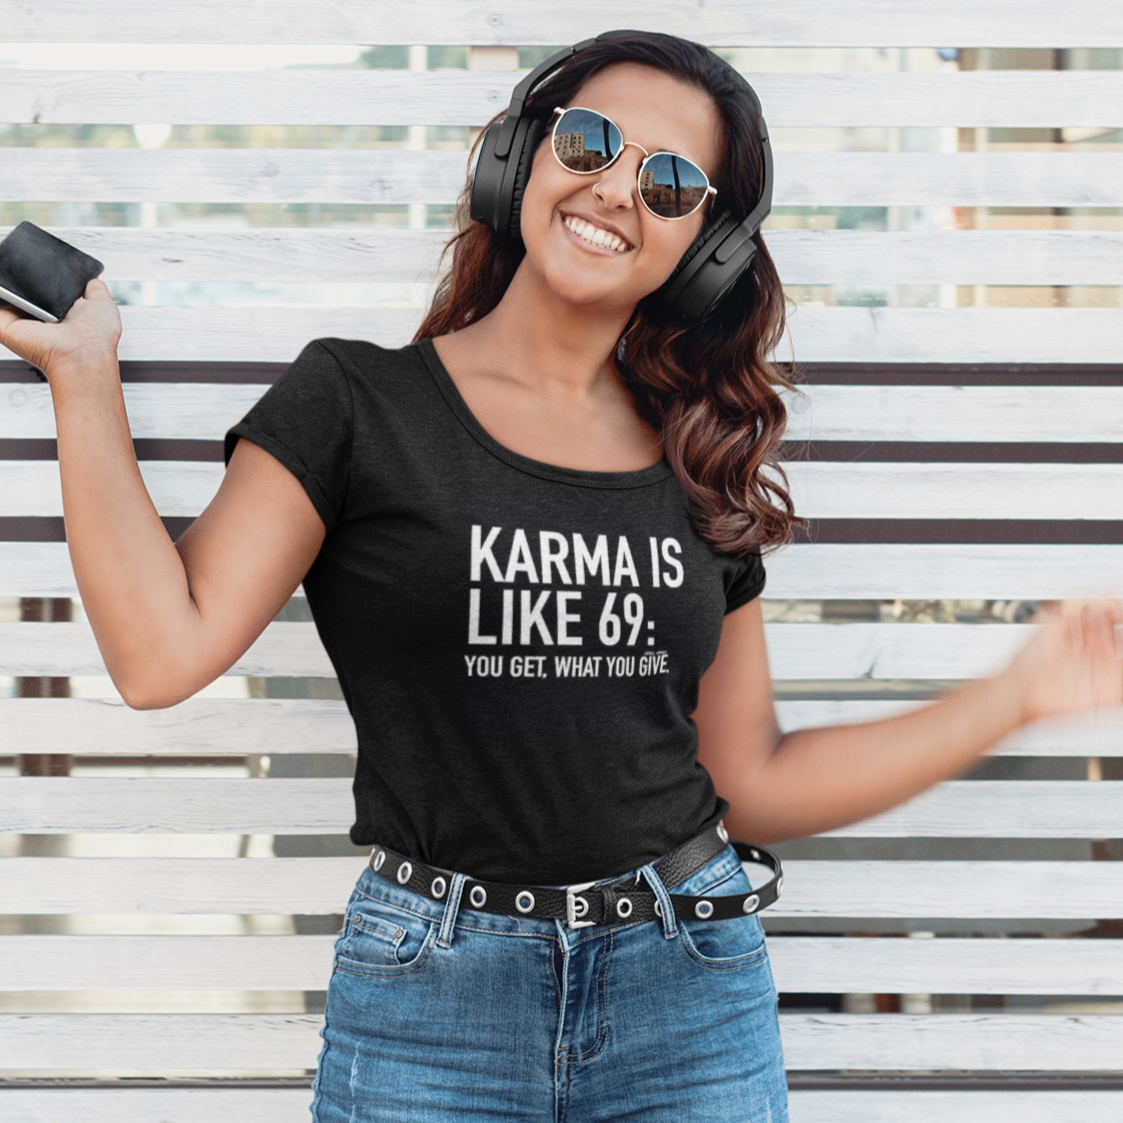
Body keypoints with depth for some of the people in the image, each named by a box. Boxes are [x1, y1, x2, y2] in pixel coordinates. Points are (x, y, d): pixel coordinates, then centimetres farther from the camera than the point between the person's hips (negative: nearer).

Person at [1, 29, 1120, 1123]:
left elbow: (753, 783, 11)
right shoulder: (357, 404, -2)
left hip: (690, 994, 3)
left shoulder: (699, 468, 9)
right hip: (435, 996, -3)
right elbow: (163, 654, -13)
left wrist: (1019, 691, 9)